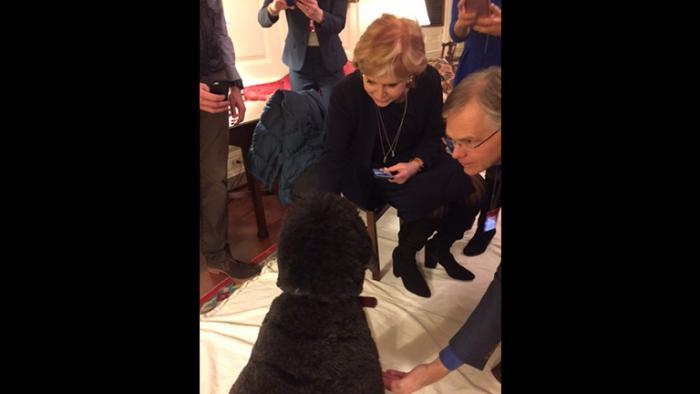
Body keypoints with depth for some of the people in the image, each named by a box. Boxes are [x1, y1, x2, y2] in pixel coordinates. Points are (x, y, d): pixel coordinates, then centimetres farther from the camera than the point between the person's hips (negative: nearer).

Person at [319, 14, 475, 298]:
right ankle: (405, 257, 3)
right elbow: (333, 156, -23)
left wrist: (416, 164, -24)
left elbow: (433, 136, -4)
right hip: (366, 174, -4)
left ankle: (440, 246, 13)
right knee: (426, 197, -27)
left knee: (466, 187, -16)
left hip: (413, 165, 4)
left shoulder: (429, 81, -17)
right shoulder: (345, 93, -24)